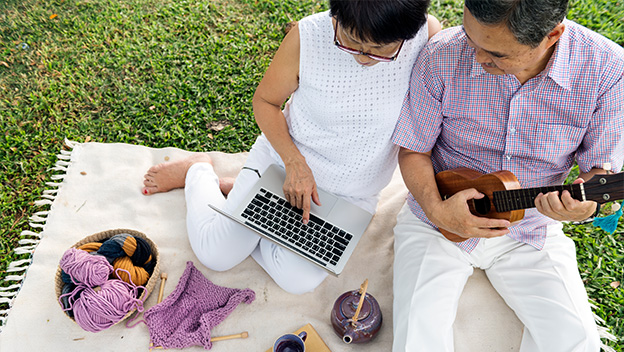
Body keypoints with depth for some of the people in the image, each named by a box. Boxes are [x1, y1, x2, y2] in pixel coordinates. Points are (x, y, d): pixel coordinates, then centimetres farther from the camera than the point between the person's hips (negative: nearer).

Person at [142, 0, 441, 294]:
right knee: (215, 255, -1)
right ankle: (197, 171, 29)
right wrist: (294, 162, -21)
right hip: (285, 153, -1)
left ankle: (235, 190, 12)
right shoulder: (307, 37, -23)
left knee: (298, 280, -10)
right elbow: (265, 101, -8)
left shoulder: (429, 37, -22)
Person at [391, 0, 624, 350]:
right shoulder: (442, 56, -17)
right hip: (438, 220, -1)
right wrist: (436, 209, -23)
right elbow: (414, 150, -6)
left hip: (531, 230, 2)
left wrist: (586, 202, -27)